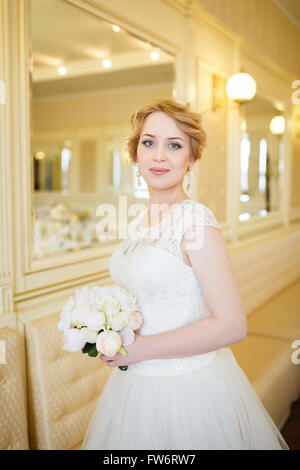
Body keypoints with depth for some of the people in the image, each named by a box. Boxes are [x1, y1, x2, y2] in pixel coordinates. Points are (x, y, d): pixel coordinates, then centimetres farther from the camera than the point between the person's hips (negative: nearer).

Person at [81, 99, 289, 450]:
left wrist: (138, 349, -19)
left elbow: (231, 325, -23)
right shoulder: (140, 223, 3)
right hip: (136, 381, 7)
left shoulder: (195, 220, -20)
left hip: (185, 388, -7)